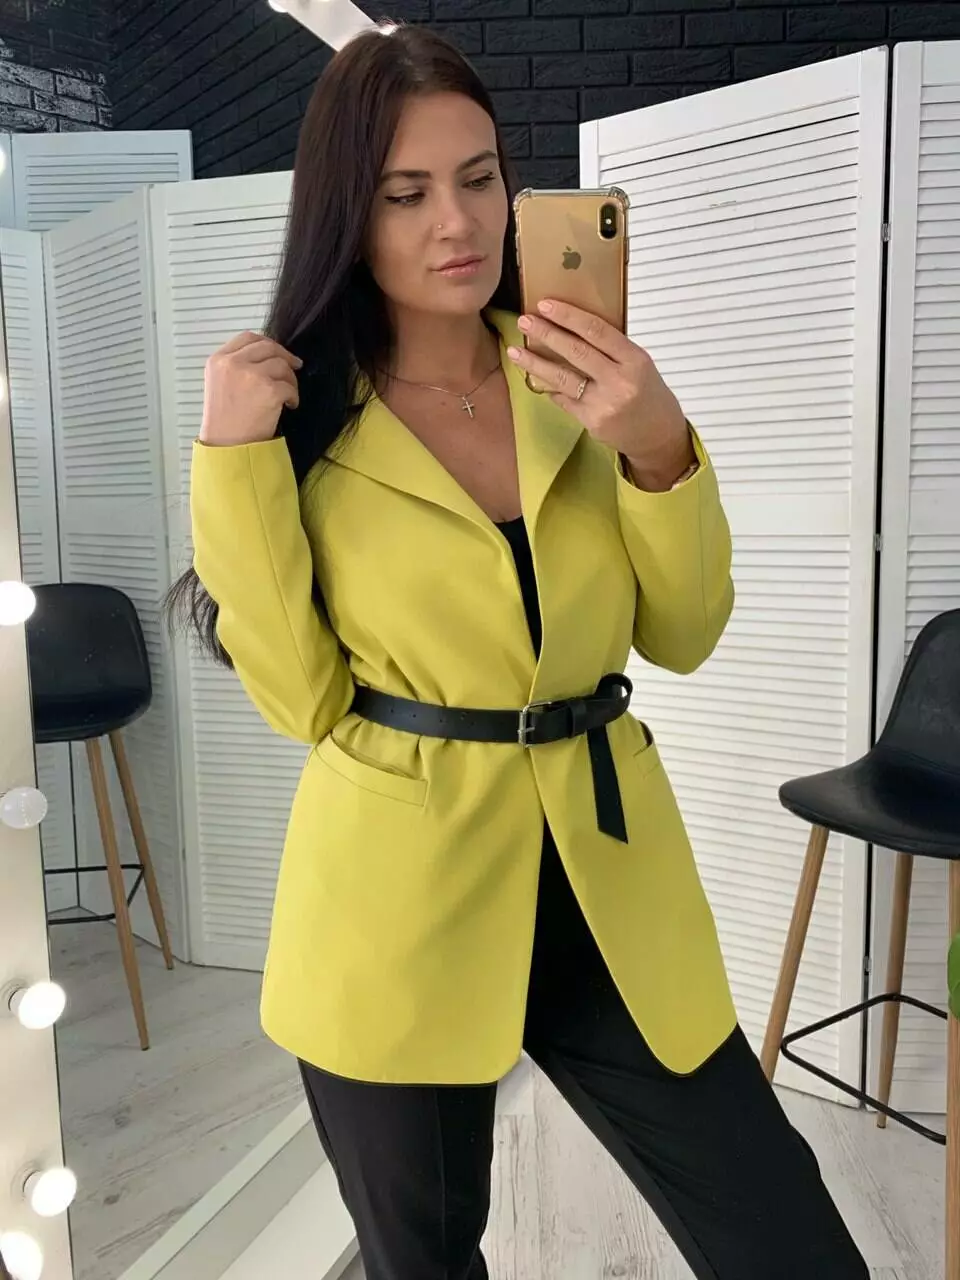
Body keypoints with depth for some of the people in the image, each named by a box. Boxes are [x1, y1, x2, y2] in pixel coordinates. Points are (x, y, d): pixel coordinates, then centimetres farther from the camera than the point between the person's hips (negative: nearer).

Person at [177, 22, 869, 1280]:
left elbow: (683, 635, 2)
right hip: (399, 903, -1)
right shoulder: (302, 417, -5)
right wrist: (233, 460, -16)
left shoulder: (577, 377, 2)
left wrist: (657, 449, -15)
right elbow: (303, 698, -10)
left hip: (607, 884, 3)